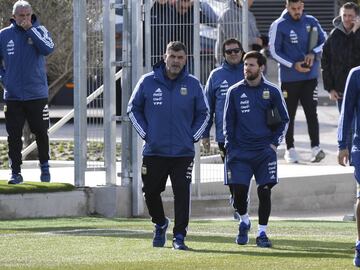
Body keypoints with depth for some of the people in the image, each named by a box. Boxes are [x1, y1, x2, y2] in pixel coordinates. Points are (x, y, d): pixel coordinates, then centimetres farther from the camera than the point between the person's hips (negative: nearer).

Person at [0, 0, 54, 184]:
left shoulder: (39, 31, 0)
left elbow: (48, 49, -20)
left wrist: (29, 29, -19)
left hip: (37, 95, -1)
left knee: (41, 133, 6)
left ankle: (45, 168, 22)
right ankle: (15, 172, 7)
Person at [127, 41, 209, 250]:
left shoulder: (193, 84, 2)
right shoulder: (148, 82, 0)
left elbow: (203, 113, 12)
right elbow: (134, 109, 10)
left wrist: (193, 136, 2)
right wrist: (145, 133, 2)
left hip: (183, 152, -1)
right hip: (154, 152, 1)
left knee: (182, 193, -9)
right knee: (151, 192, 8)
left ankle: (179, 236, -3)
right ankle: (160, 224, 35)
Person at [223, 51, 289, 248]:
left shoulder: (272, 91, 3)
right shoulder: (235, 92, 5)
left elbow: (284, 120, 11)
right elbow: (228, 122, 9)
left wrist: (274, 143, 1)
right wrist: (230, 148, 1)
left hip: (264, 151, 0)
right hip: (240, 152, 0)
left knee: (265, 192, -4)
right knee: (239, 192, -6)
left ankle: (262, 232, 6)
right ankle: (244, 222, 21)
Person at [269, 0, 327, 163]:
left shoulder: (311, 22, 5)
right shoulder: (279, 26, -5)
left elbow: (324, 41, 13)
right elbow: (274, 51, -5)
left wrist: (313, 53, -7)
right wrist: (293, 65, -14)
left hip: (310, 76, 1)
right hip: (289, 78, -1)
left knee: (311, 112, -8)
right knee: (289, 114, 6)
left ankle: (315, 147, -12)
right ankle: (290, 149, 13)